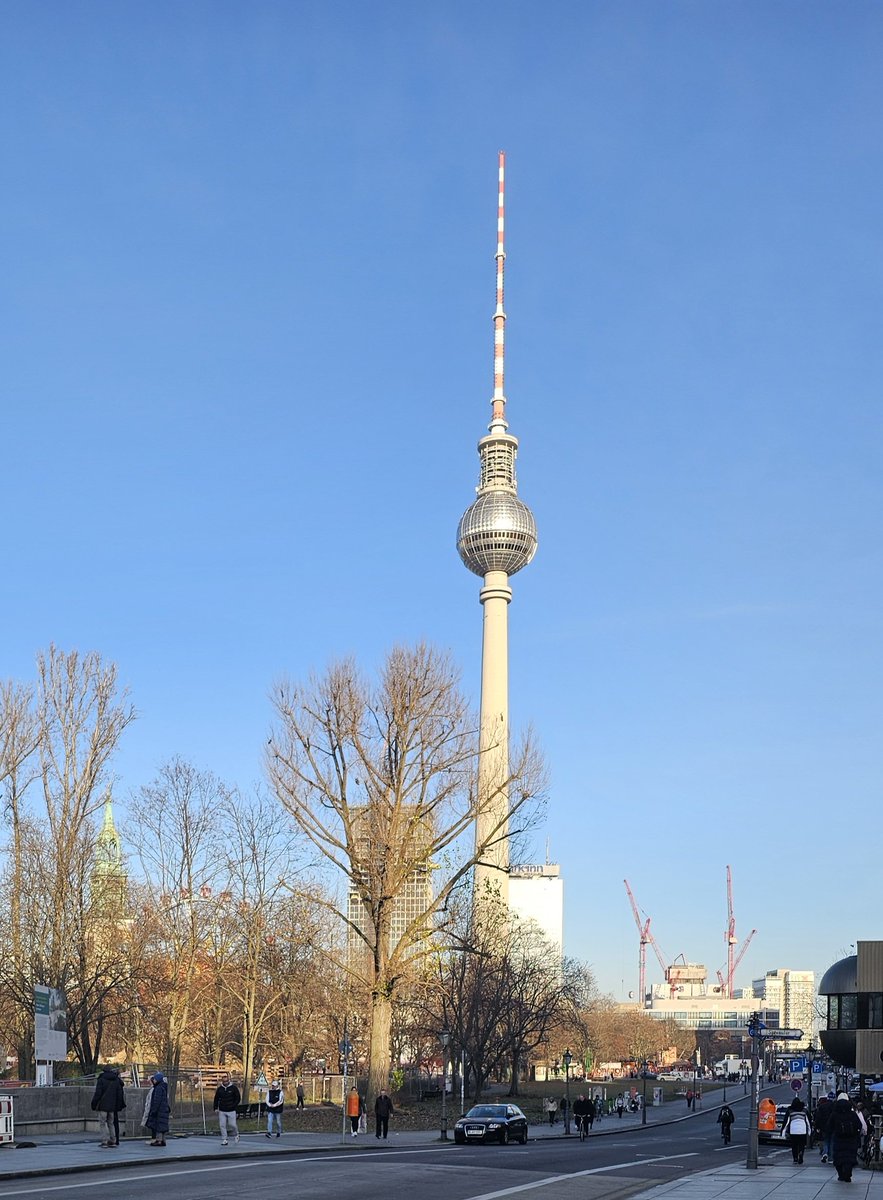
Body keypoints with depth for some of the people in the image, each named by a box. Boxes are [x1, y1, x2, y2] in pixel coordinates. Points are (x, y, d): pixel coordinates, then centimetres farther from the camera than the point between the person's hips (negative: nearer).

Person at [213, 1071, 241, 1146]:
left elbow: (238, 1098, 0)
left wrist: (233, 1106, -10)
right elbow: (216, 1099, 14)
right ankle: (224, 1140, 5)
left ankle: (236, 1134, 27)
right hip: (222, 1111, 3)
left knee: (232, 1124, -2)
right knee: (222, 1125, -2)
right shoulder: (220, 1089, 5)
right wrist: (215, 1108, 4)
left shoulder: (233, 1088, -3)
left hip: (231, 1111, -3)